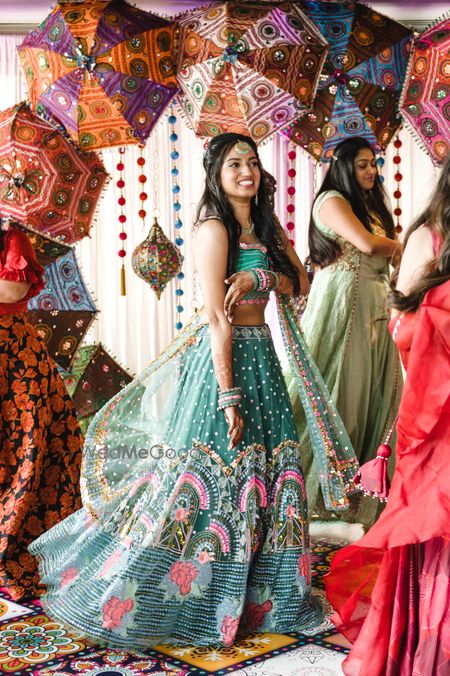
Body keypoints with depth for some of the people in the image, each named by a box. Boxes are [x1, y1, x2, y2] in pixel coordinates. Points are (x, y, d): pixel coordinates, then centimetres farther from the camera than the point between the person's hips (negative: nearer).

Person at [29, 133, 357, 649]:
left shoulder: (266, 228, 13)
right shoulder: (214, 228, -11)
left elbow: (300, 283, 13)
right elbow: (216, 318, -16)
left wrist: (258, 278, -8)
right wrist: (228, 395, -19)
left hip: (260, 358, 8)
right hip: (221, 360, -8)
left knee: (262, 477, 11)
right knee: (209, 474, -5)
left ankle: (253, 598, 25)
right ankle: (133, 600, 10)